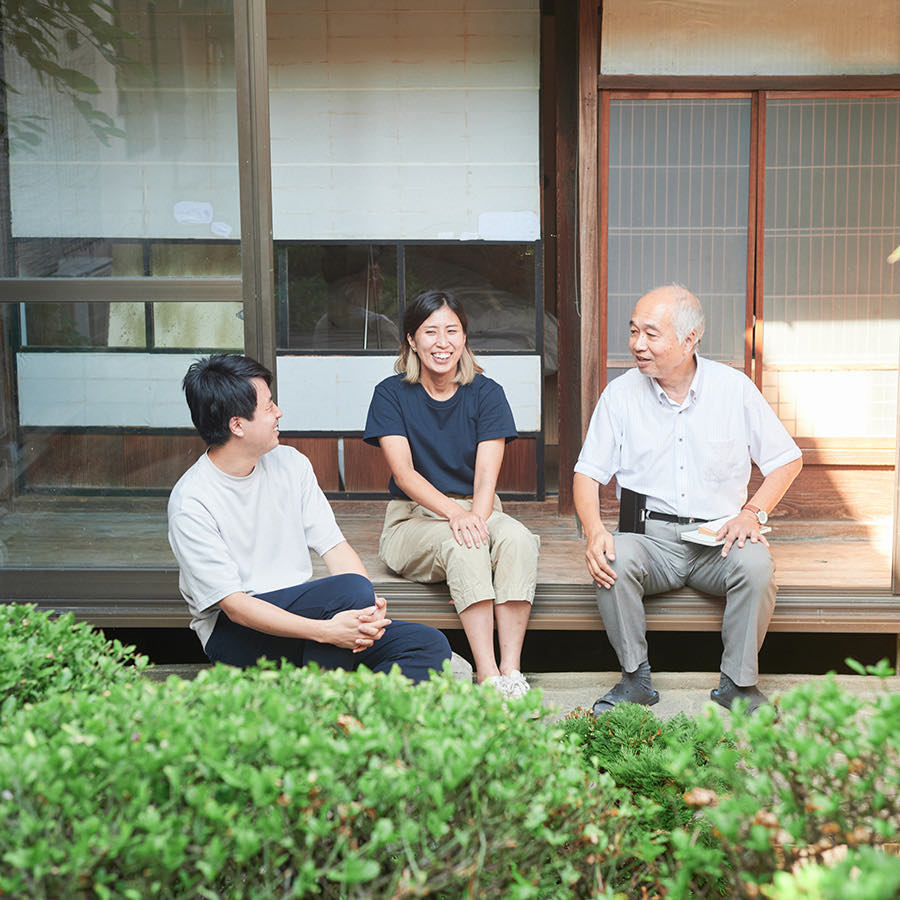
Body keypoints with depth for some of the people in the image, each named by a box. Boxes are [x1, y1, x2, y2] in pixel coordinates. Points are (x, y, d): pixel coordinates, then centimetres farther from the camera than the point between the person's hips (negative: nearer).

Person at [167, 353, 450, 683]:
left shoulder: (291, 463, 6)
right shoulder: (190, 502, -14)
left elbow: (334, 546, 4)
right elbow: (233, 605, -20)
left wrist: (368, 608, -17)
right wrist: (325, 631, -31)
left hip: (303, 612, 7)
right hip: (233, 633, -6)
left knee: (430, 646, -12)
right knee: (352, 589, -32)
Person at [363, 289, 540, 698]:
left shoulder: (486, 393, 4)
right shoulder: (392, 394, 0)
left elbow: (487, 474, -6)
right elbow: (404, 472, -12)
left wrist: (476, 516, -28)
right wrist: (454, 513, -29)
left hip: (478, 511, 2)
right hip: (414, 518, -2)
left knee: (517, 537, -31)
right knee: (462, 546, -35)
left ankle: (512, 673, -36)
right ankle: (488, 679, -41)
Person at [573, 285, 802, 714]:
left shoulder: (734, 388, 1)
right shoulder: (620, 394, 2)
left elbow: (786, 460, 7)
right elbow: (588, 472, 3)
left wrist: (752, 513, -8)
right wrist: (593, 529, -16)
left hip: (718, 537, 0)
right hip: (650, 536, 0)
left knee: (755, 563, -31)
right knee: (613, 559, -31)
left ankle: (738, 682, -10)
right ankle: (635, 679, -11)